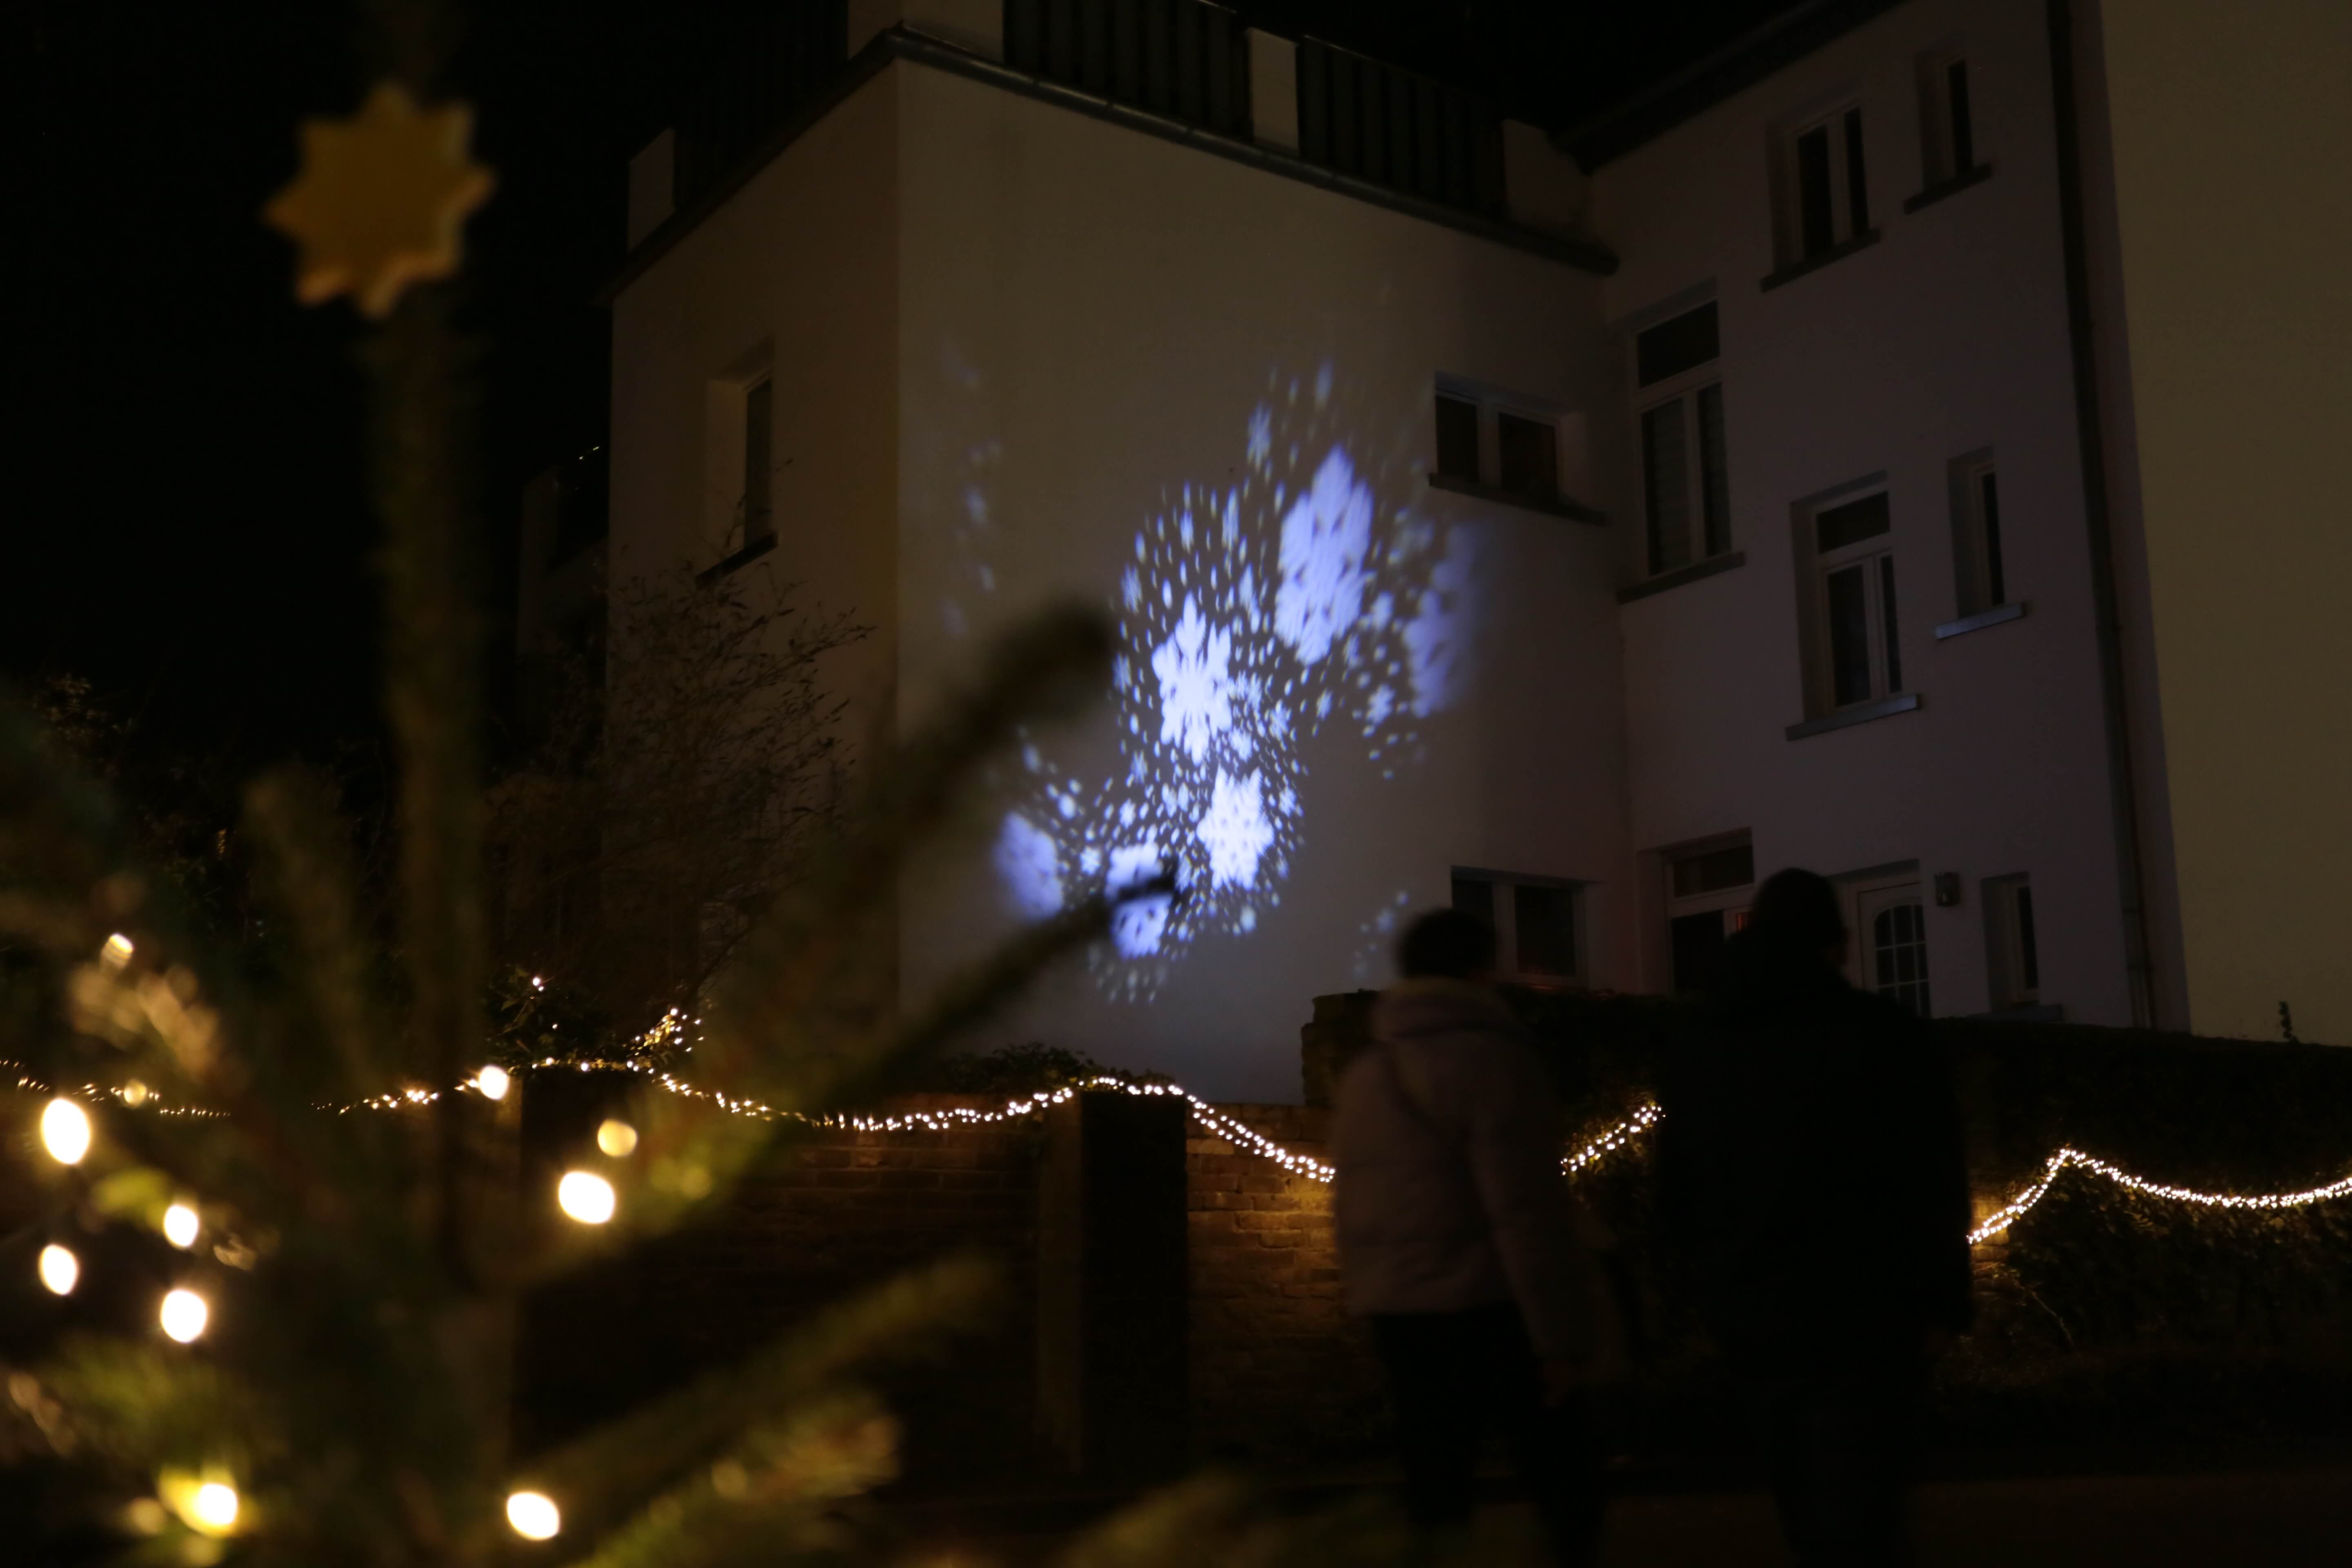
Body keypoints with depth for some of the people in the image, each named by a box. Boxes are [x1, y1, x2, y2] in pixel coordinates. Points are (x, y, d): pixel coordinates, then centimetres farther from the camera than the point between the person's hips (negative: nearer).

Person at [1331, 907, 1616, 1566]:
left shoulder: (1363, 1073, 13)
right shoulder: (1489, 1057, -11)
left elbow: (1353, 1207, 13)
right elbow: (1526, 1210, -17)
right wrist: (1561, 1331, -15)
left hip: (1397, 1310, 7)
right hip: (1491, 1305, -7)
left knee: (1433, 1488, 10)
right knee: (1563, 1479, 4)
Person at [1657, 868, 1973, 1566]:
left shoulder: (1696, 1053, 9)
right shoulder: (1885, 1036, -6)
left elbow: (1676, 1197, 9)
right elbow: (1935, 1186, -10)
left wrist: (1720, 1287, 15)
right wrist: (1941, 1306, -2)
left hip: (1749, 1320, 5)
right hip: (1863, 1323, -5)